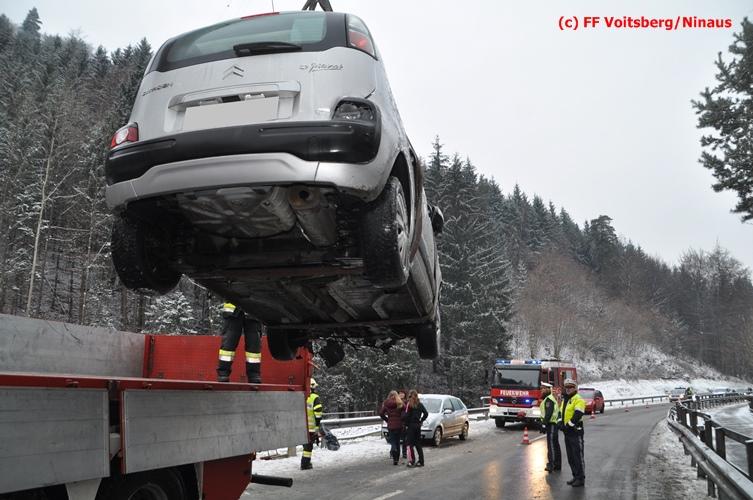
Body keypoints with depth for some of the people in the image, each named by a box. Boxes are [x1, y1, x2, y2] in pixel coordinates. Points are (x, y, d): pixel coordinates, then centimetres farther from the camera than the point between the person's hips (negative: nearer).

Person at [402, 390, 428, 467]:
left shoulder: (409, 404, -12)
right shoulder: (420, 404, 5)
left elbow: (406, 415, -18)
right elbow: (426, 413, 6)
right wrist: (421, 420, 13)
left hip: (410, 426, -6)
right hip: (418, 425, 6)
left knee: (410, 444, 1)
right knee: (418, 444, 12)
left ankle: (412, 461, -2)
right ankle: (421, 461, 13)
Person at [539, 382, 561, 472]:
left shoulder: (549, 399, -14)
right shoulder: (551, 398, 19)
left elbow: (548, 414, -23)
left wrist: (544, 424, -24)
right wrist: (544, 423, 23)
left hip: (551, 424, -11)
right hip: (553, 424, 11)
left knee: (551, 445, -11)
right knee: (555, 445, 14)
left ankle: (551, 464, -13)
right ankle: (557, 464, 20)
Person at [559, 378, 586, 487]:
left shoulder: (578, 400, -11)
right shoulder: (565, 400, 17)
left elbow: (577, 415, -21)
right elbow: (561, 412, 18)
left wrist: (568, 425, -20)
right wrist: (561, 423, 1)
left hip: (575, 432, -9)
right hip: (567, 432, 9)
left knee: (578, 456, -4)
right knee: (570, 457, 14)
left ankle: (581, 478, 3)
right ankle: (575, 476, 24)